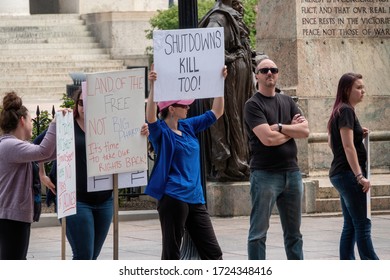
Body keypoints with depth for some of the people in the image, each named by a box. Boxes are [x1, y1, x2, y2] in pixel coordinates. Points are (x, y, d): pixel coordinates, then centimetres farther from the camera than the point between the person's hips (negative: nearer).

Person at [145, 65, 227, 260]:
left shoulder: (188, 127, 13)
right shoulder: (161, 132, -6)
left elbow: (216, 112, 20)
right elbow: (150, 116, -28)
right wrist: (152, 87, -38)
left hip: (195, 198, 7)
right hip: (172, 198, -7)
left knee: (213, 252, 5)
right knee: (171, 254, 0)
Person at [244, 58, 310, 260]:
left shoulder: (287, 102, 14)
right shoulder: (253, 105, -4)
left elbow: (305, 130, 1)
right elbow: (268, 138, -16)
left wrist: (280, 127, -12)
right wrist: (292, 130, -1)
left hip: (291, 173, 6)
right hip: (265, 174, -6)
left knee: (293, 233, 11)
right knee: (259, 233, -3)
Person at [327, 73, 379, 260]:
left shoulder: (339, 112, 16)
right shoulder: (346, 111, -12)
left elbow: (331, 143, 23)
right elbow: (348, 147, -19)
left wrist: (359, 135, 13)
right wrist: (360, 176, -22)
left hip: (339, 173, 10)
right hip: (348, 173, -10)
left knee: (351, 226, 9)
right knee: (363, 225, -9)